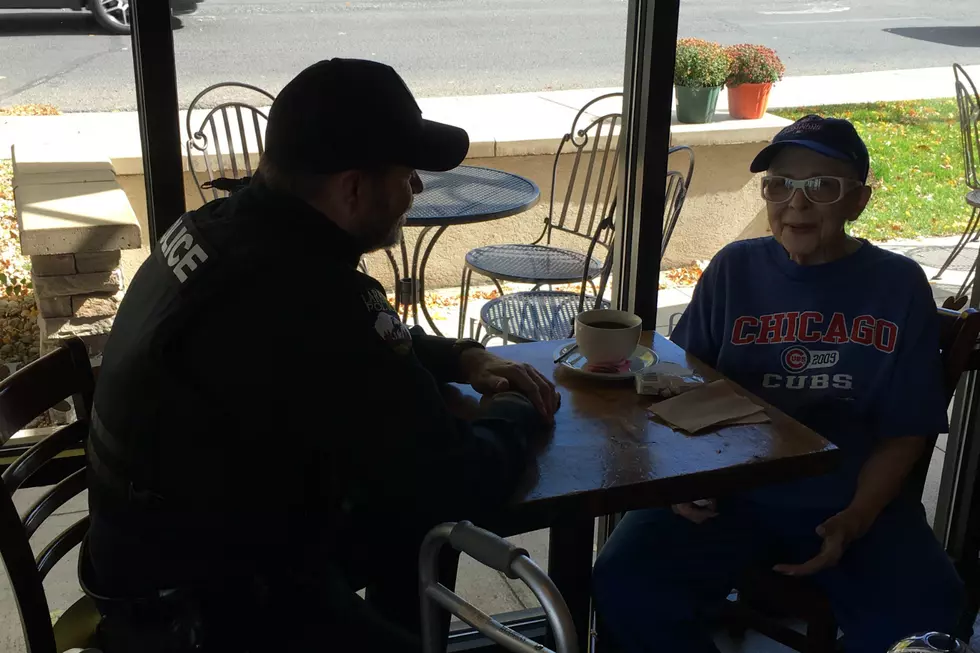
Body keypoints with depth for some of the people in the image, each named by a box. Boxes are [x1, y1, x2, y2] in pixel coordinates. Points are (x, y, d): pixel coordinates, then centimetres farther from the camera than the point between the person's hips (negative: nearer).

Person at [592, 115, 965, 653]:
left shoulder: (899, 285, 2)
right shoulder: (735, 270, 4)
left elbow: (906, 431, 3)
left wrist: (855, 519, -11)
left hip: (853, 503, 0)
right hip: (730, 493, 1)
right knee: (626, 583, -23)